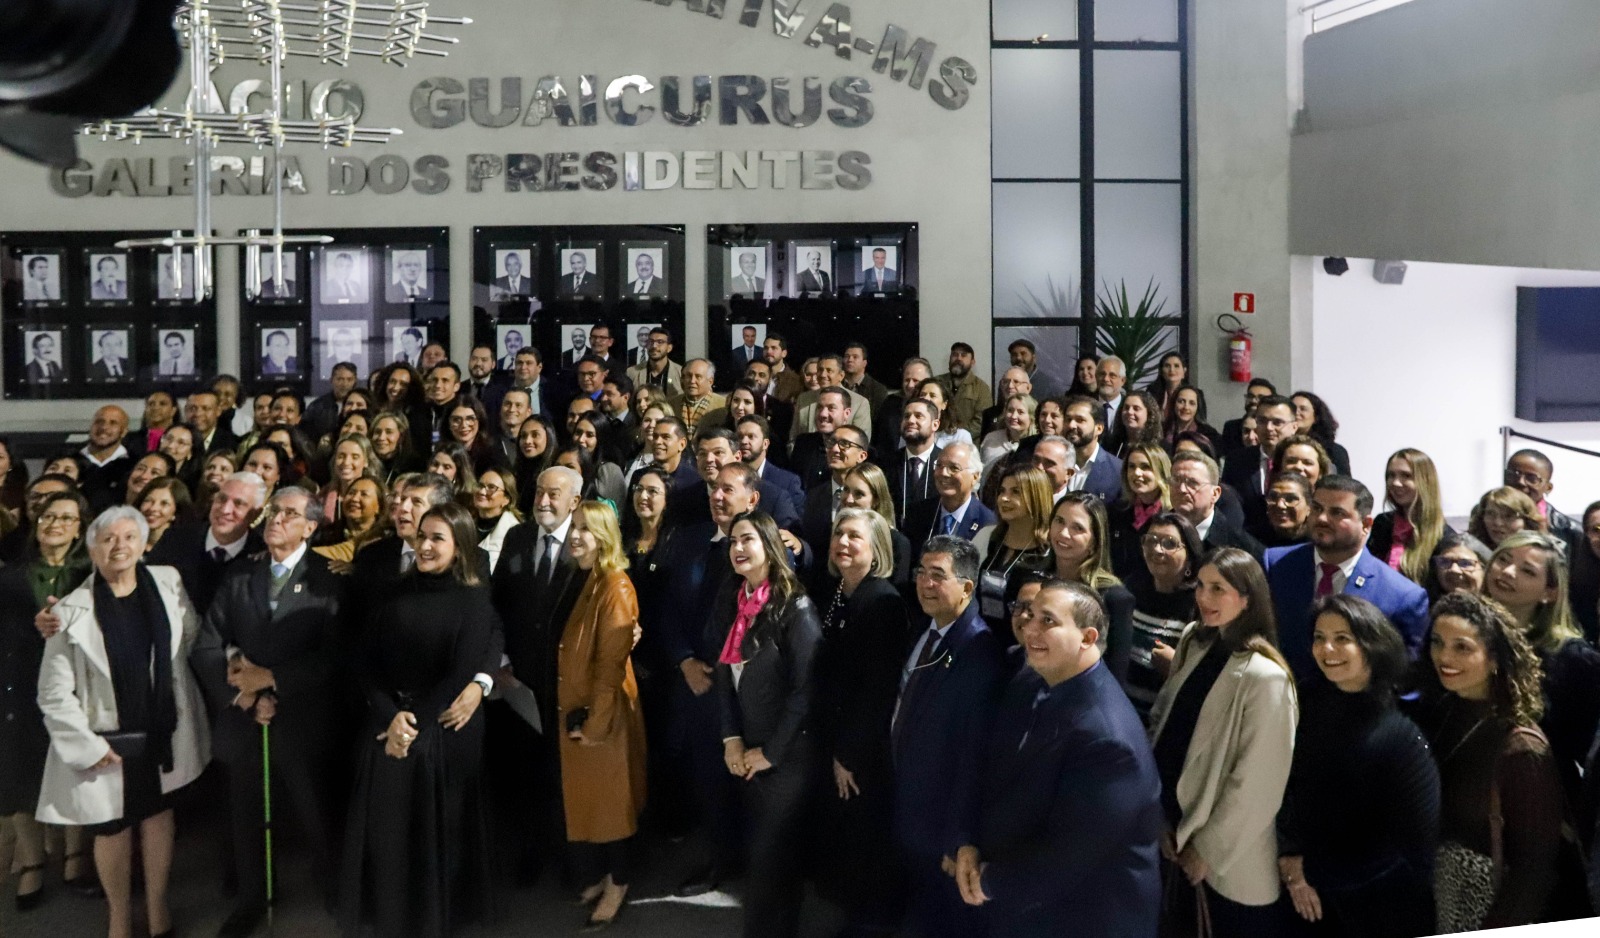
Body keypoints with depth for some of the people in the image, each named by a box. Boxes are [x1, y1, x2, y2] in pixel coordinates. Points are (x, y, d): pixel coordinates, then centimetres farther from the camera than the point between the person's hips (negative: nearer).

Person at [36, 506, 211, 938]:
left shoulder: (168, 583, -6)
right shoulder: (72, 611, -14)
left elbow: (192, 639, 4)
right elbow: (54, 694, -12)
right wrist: (87, 746, -13)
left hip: (163, 732, 3)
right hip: (108, 741, -2)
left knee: (158, 815, 18)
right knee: (112, 829, 12)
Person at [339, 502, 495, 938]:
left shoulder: (474, 600, -4)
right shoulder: (392, 592, 5)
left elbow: (461, 673, -10)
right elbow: (364, 661, 0)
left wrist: (415, 726, -12)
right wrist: (390, 715, -13)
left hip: (445, 731, -3)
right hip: (385, 725, 3)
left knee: (435, 828, 7)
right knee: (383, 825, 6)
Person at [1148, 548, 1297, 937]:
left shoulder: (1264, 676, -23)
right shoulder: (1194, 644, 0)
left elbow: (1255, 782, -19)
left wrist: (1208, 848, -11)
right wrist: (1167, 823, 2)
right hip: (1182, 832, 6)